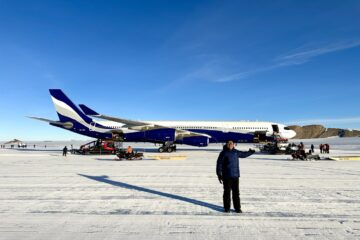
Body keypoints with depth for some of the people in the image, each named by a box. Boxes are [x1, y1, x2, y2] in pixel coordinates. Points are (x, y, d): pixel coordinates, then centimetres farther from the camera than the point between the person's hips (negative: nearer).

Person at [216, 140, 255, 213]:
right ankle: (226, 208, 17)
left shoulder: (236, 152, 8)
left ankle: (237, 208, 19)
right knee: (227, 192, 4)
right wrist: (219, 175, -8)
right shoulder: (223, 153, -6)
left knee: (236, 192, 8)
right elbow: (219, 164, -6)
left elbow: (243, 154, 28)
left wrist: (250, 152, 17)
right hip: (226, 176, -4)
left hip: (235, 176, 4)